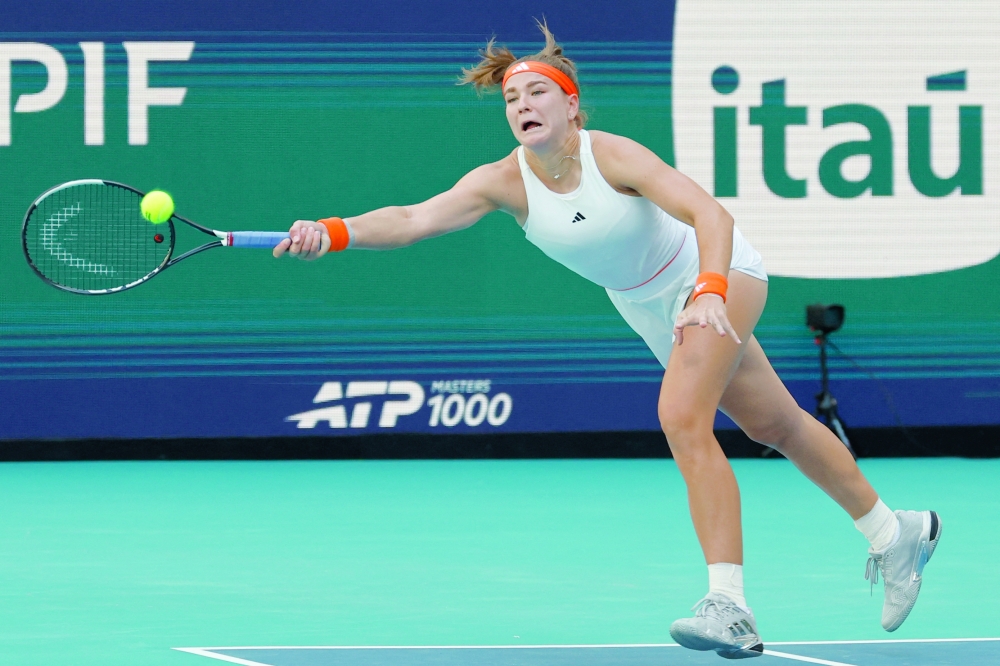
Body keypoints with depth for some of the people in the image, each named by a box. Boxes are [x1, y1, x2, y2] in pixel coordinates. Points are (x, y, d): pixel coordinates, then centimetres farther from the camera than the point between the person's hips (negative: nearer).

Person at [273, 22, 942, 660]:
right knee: (776, 425, 19)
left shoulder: (611, 155, -30)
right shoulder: (505, 182, -19)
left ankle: (729, 606, -30)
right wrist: (333, 232, -49)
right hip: (652, 307, 6)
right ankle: (895, 533, 39)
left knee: (682, 417, -28)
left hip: (719, 271, -6)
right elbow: (415, 219, -33)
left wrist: (710, 292, -56)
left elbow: (710, 213, -39)